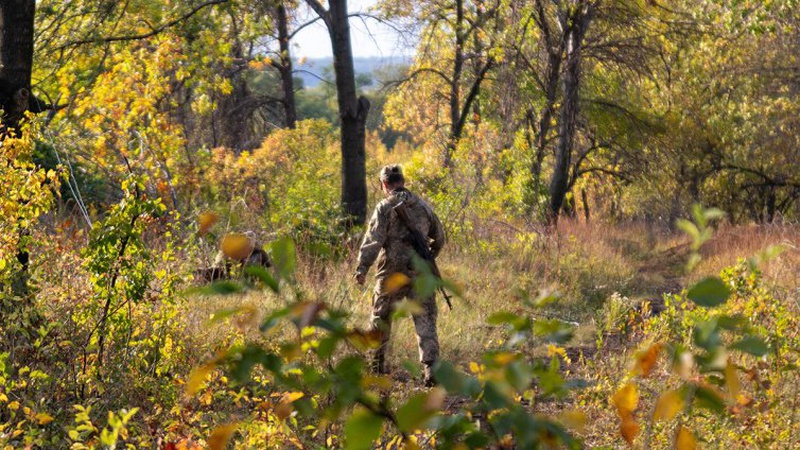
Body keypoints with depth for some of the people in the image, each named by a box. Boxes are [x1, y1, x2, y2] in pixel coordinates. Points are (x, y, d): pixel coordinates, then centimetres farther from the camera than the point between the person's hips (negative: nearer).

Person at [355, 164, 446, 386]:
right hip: (420, 273, 3)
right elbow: (439, 238, 21)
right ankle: (431, 367, -15)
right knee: (425, 320, 0)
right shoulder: (422, 206, 11)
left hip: (392, 272, -3)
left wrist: (362, 269, -17)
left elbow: (373, 240, -14)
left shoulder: (385, 207, -4)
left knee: (381, 318, 15)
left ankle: (377, 364, 25)